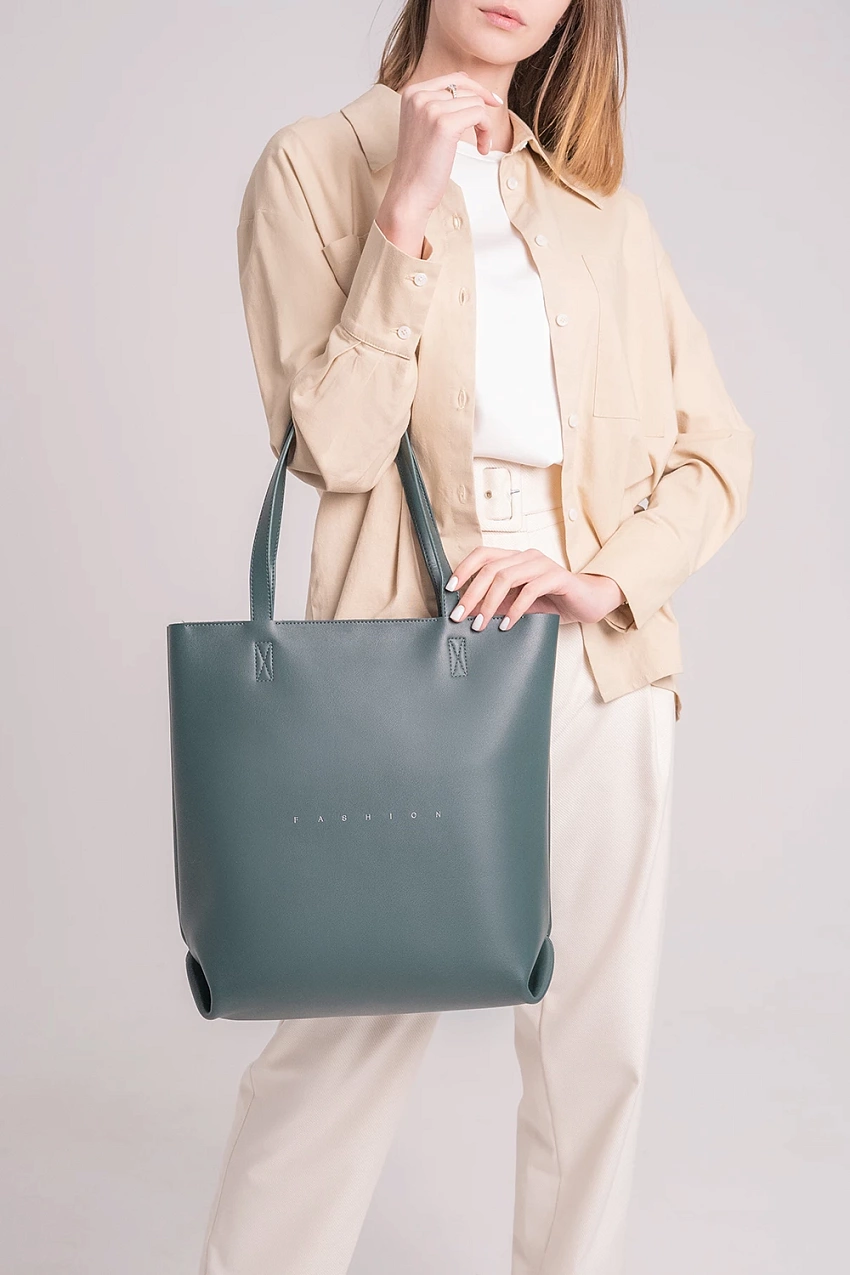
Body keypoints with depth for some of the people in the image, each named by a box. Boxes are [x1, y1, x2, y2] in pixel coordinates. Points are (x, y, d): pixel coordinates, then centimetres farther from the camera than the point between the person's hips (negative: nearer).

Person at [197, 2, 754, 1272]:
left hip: (602, 659, 4)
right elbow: (335, 446, -9)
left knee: (598, 1040, 8)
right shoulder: (320, 162, 2)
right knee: (346, 1036, 0)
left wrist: (605, 577, -8)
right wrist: (407, 207, -12)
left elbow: (717, 452, 9)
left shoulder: (600, 202, 12)